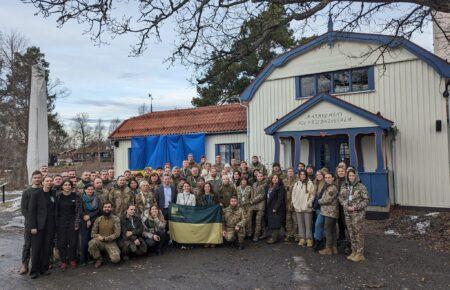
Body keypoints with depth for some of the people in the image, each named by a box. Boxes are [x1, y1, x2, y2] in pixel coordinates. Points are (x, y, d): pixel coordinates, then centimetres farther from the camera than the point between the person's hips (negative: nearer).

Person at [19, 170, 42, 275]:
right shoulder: (27, 192, 1)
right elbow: (23, 208, -1)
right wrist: (30, 220, -9)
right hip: (30, 223, -1)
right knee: (27, 244, 2)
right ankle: (24, 265, 10)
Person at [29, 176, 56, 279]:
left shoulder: (53, 194, 9)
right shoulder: (36, 194, -4)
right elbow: (32, 211, -7)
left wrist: (55, 224, 5)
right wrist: (33, 226, -12)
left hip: (50, 225, 4)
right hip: (39, 225, -4)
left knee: (47, 248, 7)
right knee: (36, 248, 1)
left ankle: (44, 268, 18)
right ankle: (34, 270, 11)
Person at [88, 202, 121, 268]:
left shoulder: (116, 219, -5)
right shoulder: (98, 219, 2)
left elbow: (117, 234, -10)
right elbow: (93, 233, 4)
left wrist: (105, 238, -17)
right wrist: (98, 236, -18)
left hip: (111, 242, -2)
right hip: (100, 242, 2)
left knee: (115, 259, -26)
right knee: (91, 243, -32)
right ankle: (98, 259, -5)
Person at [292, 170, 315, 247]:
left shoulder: (310, 184, -3)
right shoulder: (296, 184, 10)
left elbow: (312, 195, -4)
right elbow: (293, 195, 13)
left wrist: (308, 204, -11)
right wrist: (295, 203, 3)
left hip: (307, 208, -4)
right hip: (298, 208, 4)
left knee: (308, 224, -2)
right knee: (300, 224, 8)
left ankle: (309, 239, 7)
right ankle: (302, 239, 16)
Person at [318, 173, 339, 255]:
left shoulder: (332, 188, -16)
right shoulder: (328, 187, 16)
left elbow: (327, 200, -20)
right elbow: (324, 198, 23)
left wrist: (319, 201, -4)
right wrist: (321, 201, 4)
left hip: (330, 212, -10)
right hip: (330, 212, 10)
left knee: (328, 230, -4)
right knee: (332, 230, 14)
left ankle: (328, 248, 4)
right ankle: (334, 247, 22)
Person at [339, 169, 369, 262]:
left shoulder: (361, 187, -7)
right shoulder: (344, 186, 9)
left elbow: (366, 200, -8)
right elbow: (341, 197, 8)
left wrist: (355, 207, -15)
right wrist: (346, 206, -9)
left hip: (358, 213, -5)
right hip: (347, 213, 5)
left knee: (358, 233, -2)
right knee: (351, 233, 12)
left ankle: (360, 254, 7)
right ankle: (354, 252, 23)